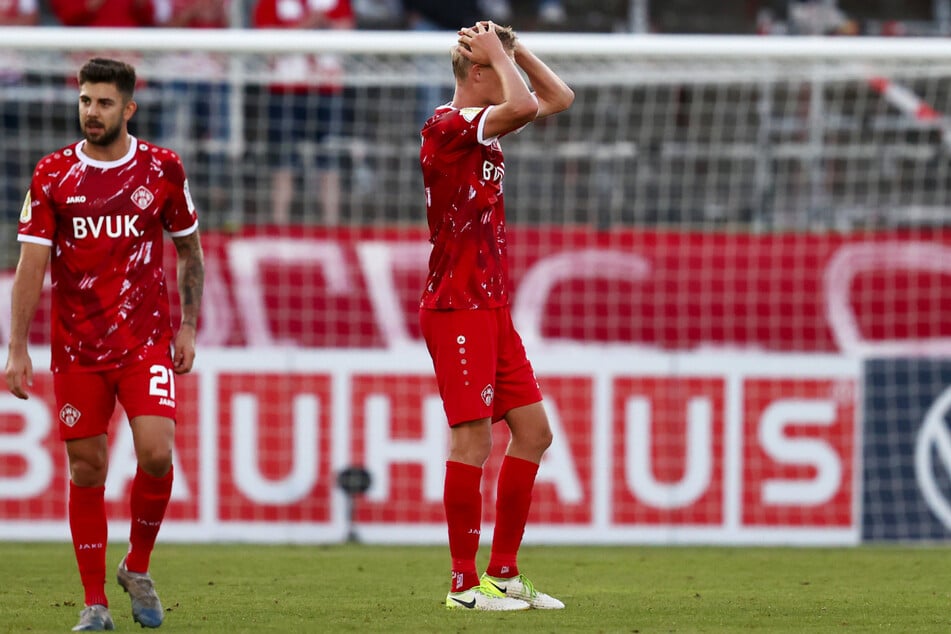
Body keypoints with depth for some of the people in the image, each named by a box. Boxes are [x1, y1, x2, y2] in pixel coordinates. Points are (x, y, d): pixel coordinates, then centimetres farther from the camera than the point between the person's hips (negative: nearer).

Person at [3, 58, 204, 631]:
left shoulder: (162, 169, 1)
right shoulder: (53, 175, 0)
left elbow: (189, 250, 13)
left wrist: (188, 326, 6)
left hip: (147, 341, 0)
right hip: (76, 346, 1)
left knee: (156, 452, -16)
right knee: (87, 470, 2)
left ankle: (138, 568, 8)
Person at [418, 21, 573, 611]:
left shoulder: (484, 126, 15)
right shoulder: (448, 126, -14)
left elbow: (559, 98, 24)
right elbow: (525, 104, -28)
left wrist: (513, 46, 13)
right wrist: (498, 53, -12)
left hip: (492, 307, 10)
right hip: (457, 308, -10)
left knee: (533, 431, 10)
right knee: (474, 439, -9)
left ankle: (503, 573, 15)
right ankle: (464, 584, -5)